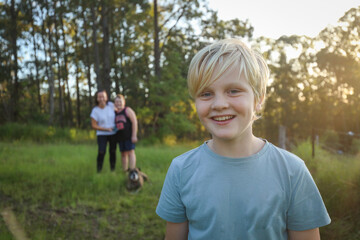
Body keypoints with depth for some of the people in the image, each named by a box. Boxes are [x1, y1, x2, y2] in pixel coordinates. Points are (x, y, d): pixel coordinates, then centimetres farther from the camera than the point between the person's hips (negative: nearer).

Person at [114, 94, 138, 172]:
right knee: (123, 154, 8)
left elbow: (134, 122, -8)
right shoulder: (115, 112, 12)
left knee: (130, 152, -8)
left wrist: (134, 135, -13)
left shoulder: (128, 110, -3)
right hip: (120, 136, 5)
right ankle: (125, 171, 13)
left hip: (129, 136, -5)